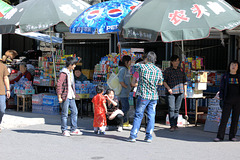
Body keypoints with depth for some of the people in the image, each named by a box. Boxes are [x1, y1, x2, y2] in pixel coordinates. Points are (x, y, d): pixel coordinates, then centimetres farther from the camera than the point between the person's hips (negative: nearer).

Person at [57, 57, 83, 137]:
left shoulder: (71, 72, 14)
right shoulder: (63, 73, -14)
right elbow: (59, 85, -18)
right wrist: (59, 97, -18)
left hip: (71, 97, 9)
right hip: (65, 97, -9)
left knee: (74, 111, 8)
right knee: (65, 114, -1)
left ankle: (73, 129, 16)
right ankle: (64, 130, 8)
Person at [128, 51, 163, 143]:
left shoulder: (142, 67, -8)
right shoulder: (158, 70, 2)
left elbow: (135, 65, 14)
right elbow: (160, 82, 14)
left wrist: (143, 62, 24)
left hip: (143, 96, -3)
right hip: (154, 96, 3)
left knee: (138, 116, 3)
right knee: (151, 116, 7)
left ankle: (133, 136, 3)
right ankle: (149, 137, 8)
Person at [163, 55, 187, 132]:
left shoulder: (181, 70, 14)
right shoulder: (167, 70, 3)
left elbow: (184, 81, 18)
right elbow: (164, 81, 0)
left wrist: (185, 91, 14)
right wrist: (168, 88, -14)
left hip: (180, 91, 3)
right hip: (171, 92, -3)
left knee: (177, 109, 5)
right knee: (171, 108, -10)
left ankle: (175, 124, 13)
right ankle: (172, 125, -9)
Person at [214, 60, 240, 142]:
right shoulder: (225, 76, 8)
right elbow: (222, 88, 8)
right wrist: (221, 96, -4)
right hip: (228, 100, -1)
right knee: (224, 118, -6)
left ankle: (232, 136, 13)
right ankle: (220, 136, -2)